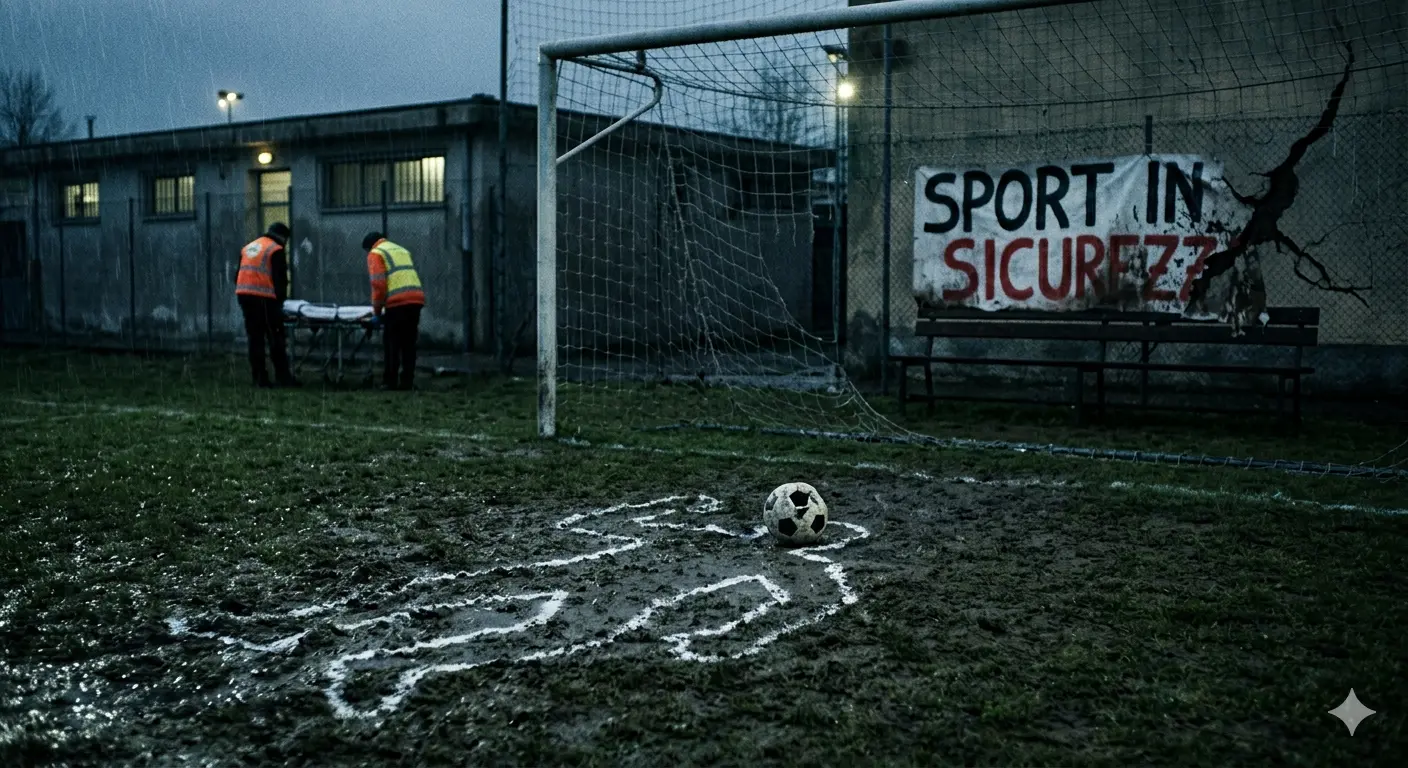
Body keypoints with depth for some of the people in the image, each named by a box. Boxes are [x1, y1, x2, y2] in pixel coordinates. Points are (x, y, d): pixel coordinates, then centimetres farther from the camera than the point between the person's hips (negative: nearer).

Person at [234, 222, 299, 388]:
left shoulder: (247, 248, 21)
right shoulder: (276, 250, -2)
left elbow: (238, 276, 21)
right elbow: (280, 279, -8)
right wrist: (281, 298, 1)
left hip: (243, 294, 7)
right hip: (264, 298, -7)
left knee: (255, 338, 9)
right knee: (275, 338, -2)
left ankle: (260, 378, 10)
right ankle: (283, 377, -3)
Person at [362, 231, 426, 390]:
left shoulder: (375, 253, 8)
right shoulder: (403, 251, 31)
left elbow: (378, 284, -4)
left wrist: (377, 310, 2)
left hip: (397, 302, -6)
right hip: (417, 299, 6)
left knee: (391, 343, 1)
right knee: (408, 343, 10)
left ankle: (390, 381, 2)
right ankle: (407, 381, 10)